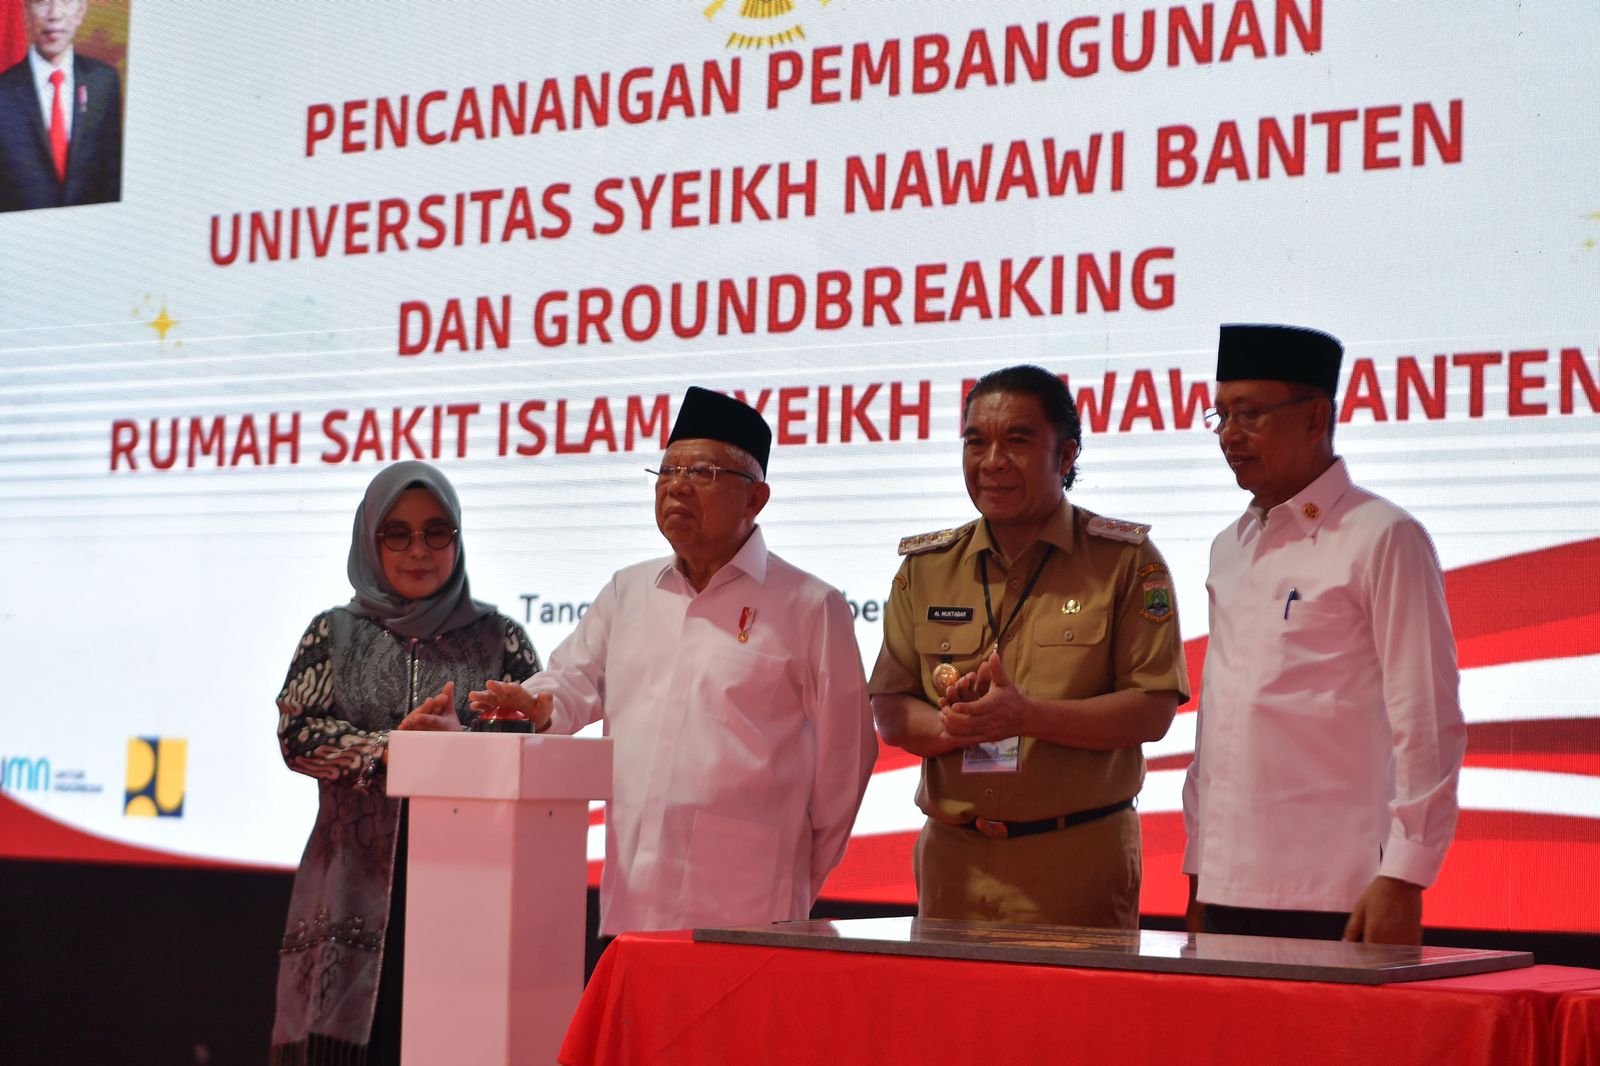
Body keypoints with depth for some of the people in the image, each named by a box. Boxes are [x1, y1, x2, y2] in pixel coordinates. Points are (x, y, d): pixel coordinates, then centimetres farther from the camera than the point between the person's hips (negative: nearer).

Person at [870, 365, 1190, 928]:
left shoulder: (1126, 560, 1)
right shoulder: (926, 567, 11)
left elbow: (1154, 710, -7)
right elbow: (890, 712, 8)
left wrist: (1028, 715, -19)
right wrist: (953, 725, -14)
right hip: (953, 858, 3)